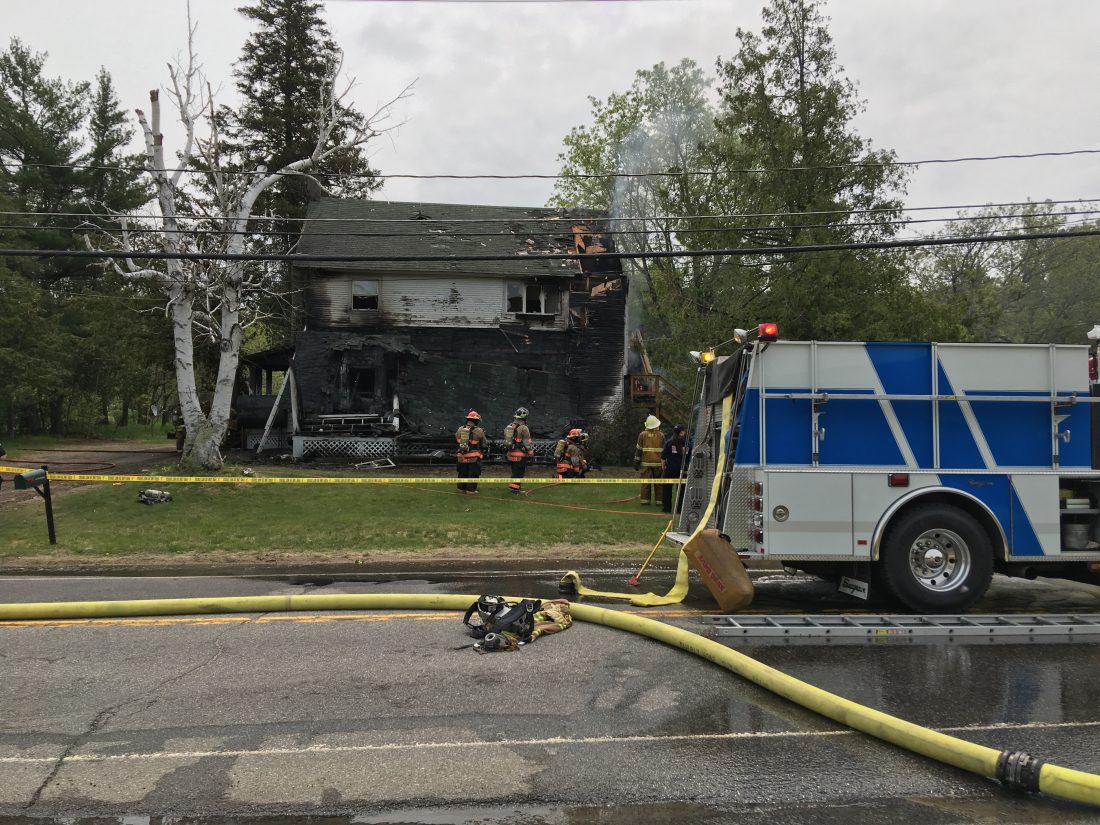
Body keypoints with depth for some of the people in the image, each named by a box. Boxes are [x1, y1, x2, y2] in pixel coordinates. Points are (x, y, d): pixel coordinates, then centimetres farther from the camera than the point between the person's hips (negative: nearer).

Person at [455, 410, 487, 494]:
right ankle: (471, 490, 4)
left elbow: (457, 440, 14)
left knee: (462, 473, 17)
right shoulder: (479, 431, -12)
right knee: (473, 474, 4)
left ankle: (461, 488, 25)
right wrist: (483, 452, 15)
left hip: (462, 456, 5)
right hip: (474, 457, -4)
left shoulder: (460, 429, 1)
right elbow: (483, 444, -2)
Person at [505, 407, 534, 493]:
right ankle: (515, 486, -2)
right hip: (520, 455, -8)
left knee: (515, 471, 17)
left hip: (511, 453, 8)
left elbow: (506, 441, 16)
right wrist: (531, 454, -7)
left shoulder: (509, 427, 9)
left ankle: (518, 486, 25)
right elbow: (527, 443, -14)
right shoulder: (524, 428, -15)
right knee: (519, 472, -1)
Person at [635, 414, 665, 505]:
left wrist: (636, 462, 4)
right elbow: (664, 450, 9)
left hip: (645, 463, -1)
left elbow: (638, 449, -1)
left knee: (645, 482, 3)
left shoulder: (642, 434, -2)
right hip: (658, 463, 1)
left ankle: (645, 500, 3)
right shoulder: (661, 435, 4)